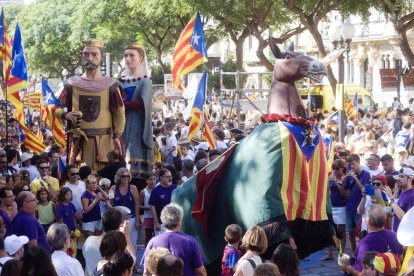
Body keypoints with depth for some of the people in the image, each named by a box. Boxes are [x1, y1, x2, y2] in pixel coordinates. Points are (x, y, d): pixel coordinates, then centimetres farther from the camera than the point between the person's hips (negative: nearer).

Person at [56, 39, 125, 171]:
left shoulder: (111, 86, 1)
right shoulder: (72, 84, 5)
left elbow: (119, 113, 1)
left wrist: (117, 136, -10)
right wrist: (65, 115, -10)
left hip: (103, 140, -1)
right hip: (78, 140, 1)